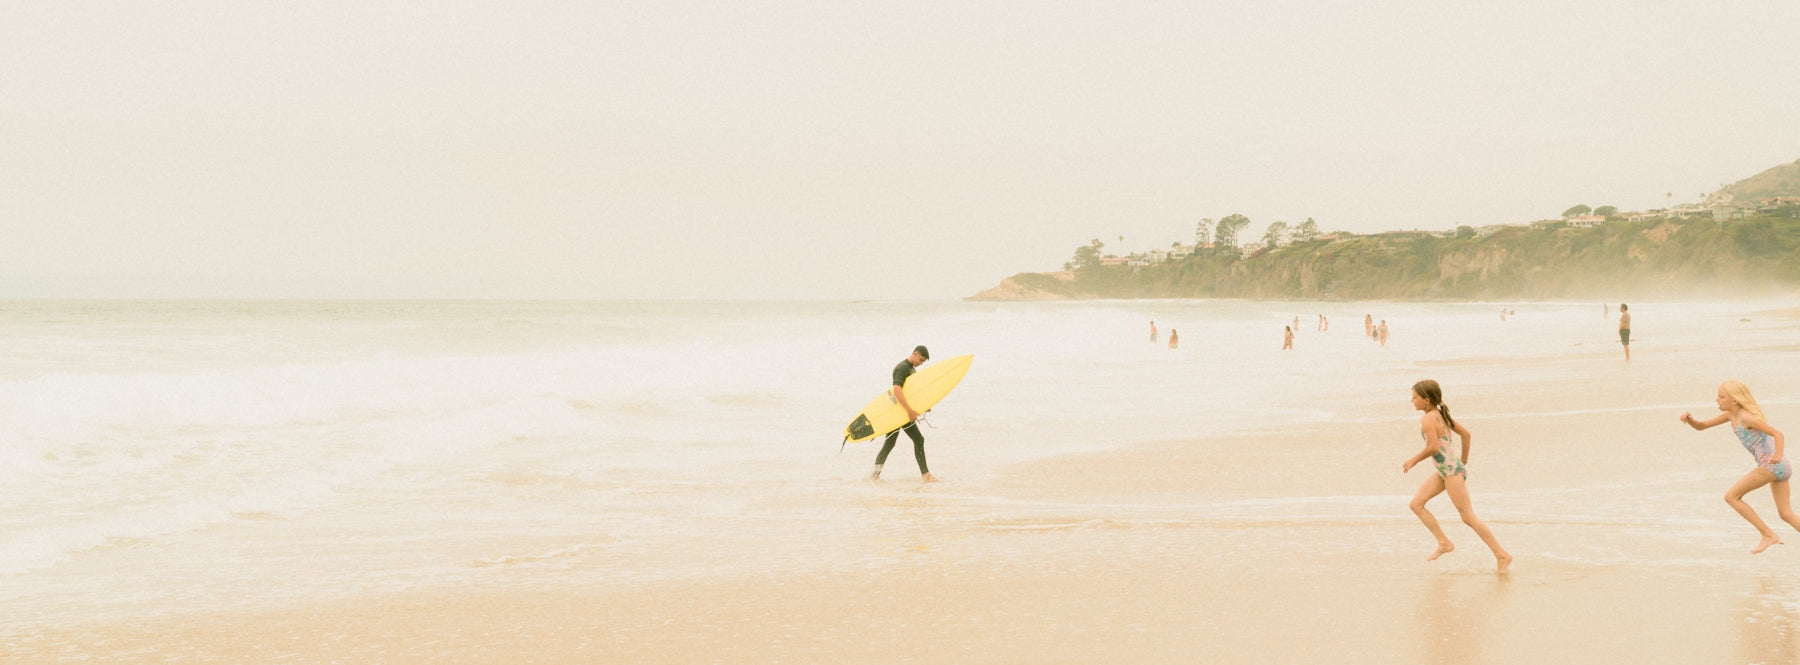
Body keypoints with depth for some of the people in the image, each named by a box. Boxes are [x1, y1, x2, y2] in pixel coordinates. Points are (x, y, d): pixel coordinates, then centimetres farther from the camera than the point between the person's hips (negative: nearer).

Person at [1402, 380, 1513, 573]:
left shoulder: (1427, 419, -18)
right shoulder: (1441, 415, 10)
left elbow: (1433, 447, -28)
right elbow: (1466, 434, 15)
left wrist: (1413, 461, -13)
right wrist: (1464, 461, 26)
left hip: (1451, 470, -10)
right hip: (1444, 470, 10)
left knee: (1468, 517, -4)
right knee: (1416, 504, 9)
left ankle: (1502, 555, 2)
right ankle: (1444, 543, 11)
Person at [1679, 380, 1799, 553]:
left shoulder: (1746, 417, -14)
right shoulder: (1731, 415, 12)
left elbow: (1777, 433, -20)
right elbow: (1701, 426, 15)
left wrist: (1778, 455, -38)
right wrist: (1689, 419, -8)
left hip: (1771, 465, -9)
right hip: (1780, 468, 9)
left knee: (1731, 496, -2)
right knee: (1785, 513, 13)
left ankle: (1768, 535, 0)